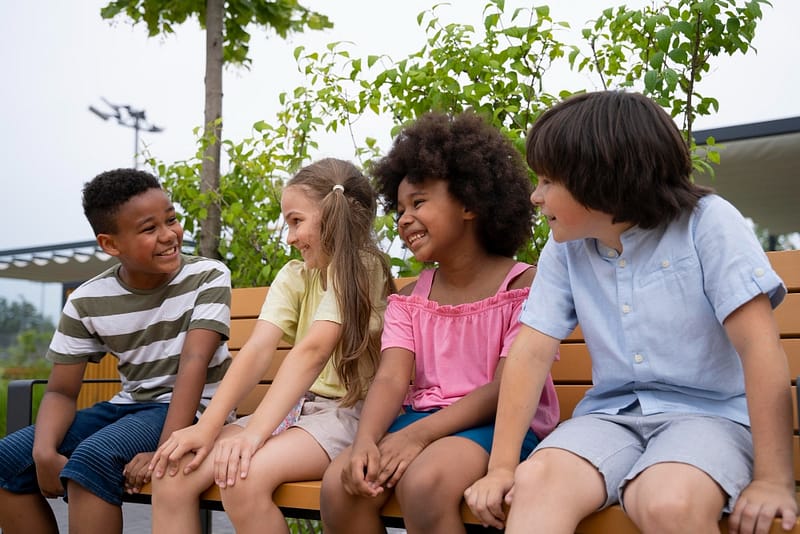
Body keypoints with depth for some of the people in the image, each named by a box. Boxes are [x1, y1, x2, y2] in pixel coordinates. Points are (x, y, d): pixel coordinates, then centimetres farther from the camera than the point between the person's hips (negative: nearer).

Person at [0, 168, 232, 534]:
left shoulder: (208, 277, -12)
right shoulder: (87, 302, -3)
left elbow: (194, 363, -22)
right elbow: (61, 391, 0)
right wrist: (45, 452, -21)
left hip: (193, 410, -5)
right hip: (128, 406, 5)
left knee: (92, 458, -30)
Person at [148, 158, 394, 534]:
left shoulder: (361, 267, -11)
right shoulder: (293, 276, 9)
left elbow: (312, 351, -24)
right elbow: (258, 350, -5)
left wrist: (255, 431, -33)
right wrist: (207, 426, -19)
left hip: (350, 412, -6)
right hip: (295, 407, 7)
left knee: (244, 476, -30)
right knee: (174, 470, -11)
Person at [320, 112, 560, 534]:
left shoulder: (524, 285, -6)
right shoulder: (408, 300, 11)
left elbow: (506, 389, -13)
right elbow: (391, 379, -3)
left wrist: (418, 435, -23)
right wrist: (364, 441, -24)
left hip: (501, 424, -5)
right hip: (424, 420, 5)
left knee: (423, 483, -35)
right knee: (340, 484, -22)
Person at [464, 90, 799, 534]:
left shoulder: (707, 223, -10)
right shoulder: (564, 249, 4)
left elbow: (759, 346, -15)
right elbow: (532, 351, -1)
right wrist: (501, 467, -8)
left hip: (708, 412, -3)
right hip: (611, 414, 3)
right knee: (535, 481, -28)